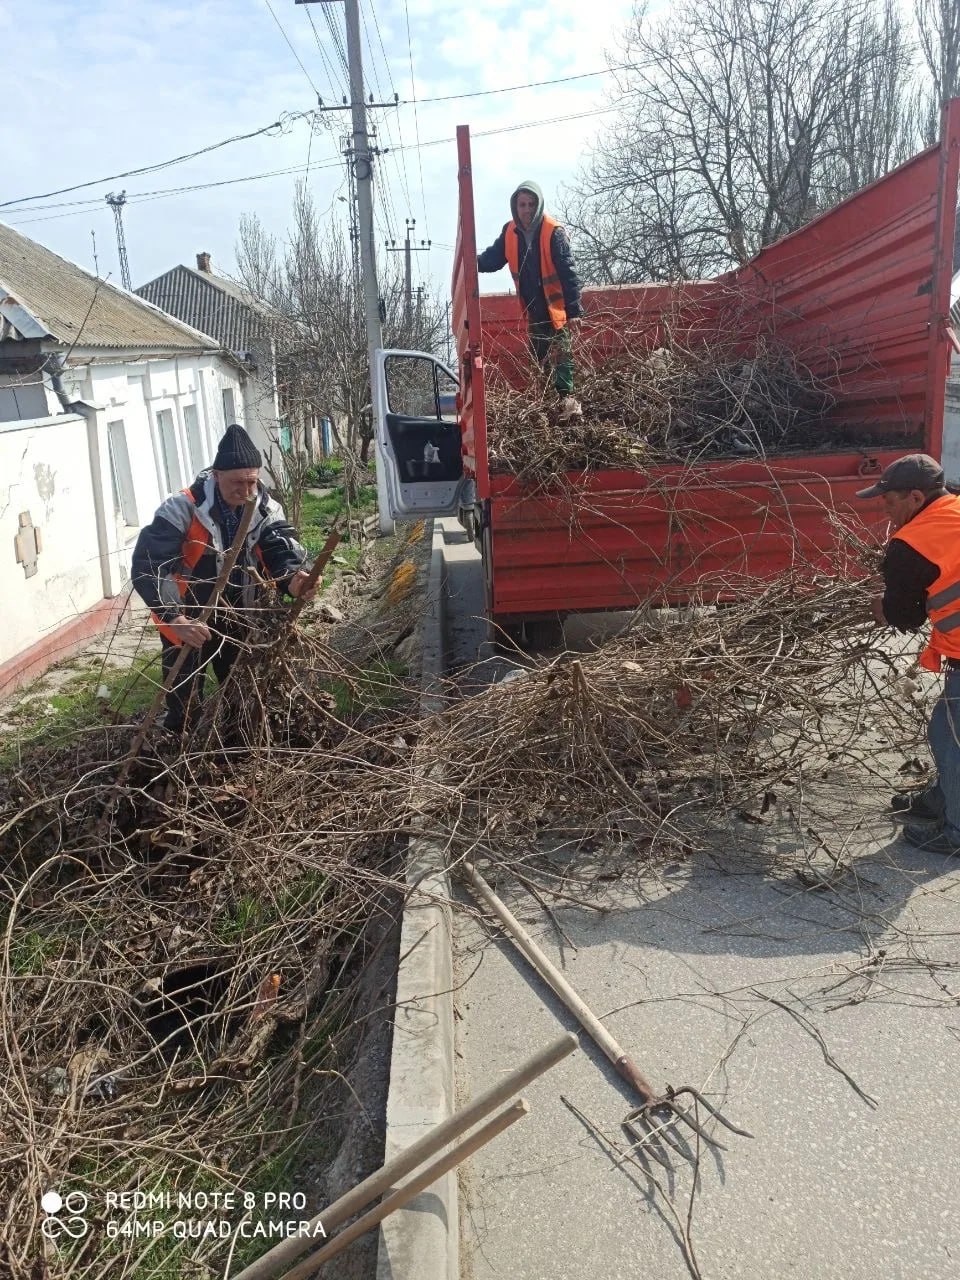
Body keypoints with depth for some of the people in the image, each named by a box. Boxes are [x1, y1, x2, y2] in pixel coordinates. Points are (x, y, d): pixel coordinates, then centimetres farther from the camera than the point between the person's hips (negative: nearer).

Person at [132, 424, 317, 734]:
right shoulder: (182, 509, -24)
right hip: (187, 625, -4)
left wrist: (294, 578, -46)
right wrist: (176, 618, -43)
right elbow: (148, 567, -30)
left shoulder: (266, 509, -9)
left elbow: (281, 551, -21)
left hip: (238, 622, 4)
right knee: (185, 711, 7)